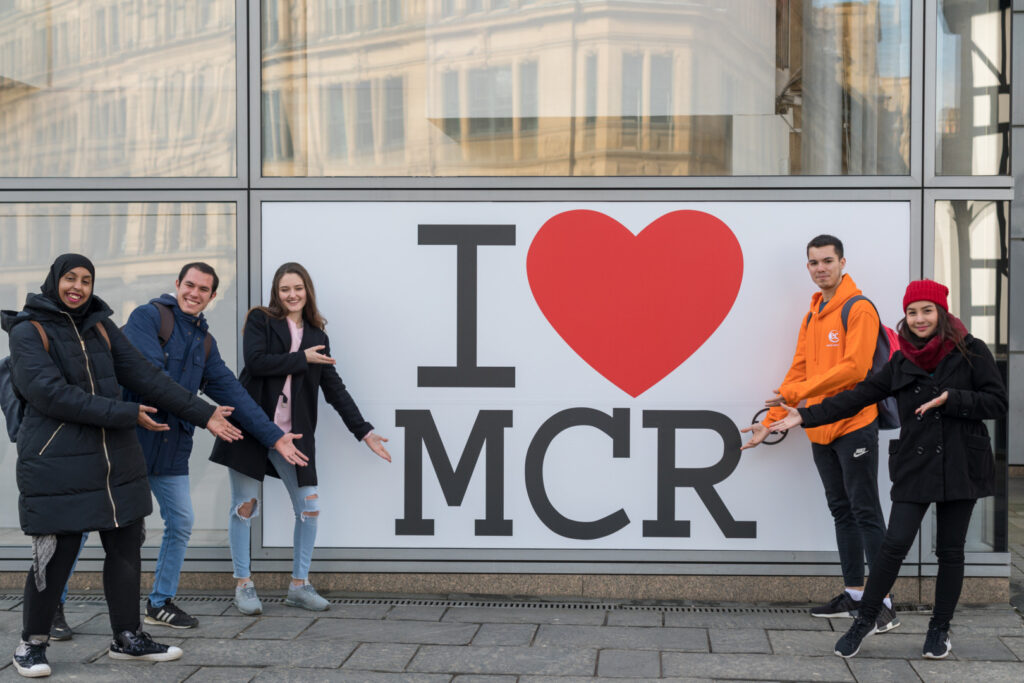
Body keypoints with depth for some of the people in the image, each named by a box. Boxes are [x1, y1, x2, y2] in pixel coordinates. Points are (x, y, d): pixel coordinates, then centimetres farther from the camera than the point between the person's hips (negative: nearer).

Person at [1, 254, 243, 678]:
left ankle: (128, 638, 23)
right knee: (55, 556, -3)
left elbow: (145, 376, 8)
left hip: (116, 461, 6)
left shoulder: (100, 327, 11)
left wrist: (202, 414, 2)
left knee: (126, 549, 9)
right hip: (57, 464, -6)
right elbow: (49, 393, -18)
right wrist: (125, 414, -19)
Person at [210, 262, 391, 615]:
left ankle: (299, 585, 15)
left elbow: (334, 388, 12)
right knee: (245, 506, 3)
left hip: (293, 433, 4)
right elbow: (256, 361, -16)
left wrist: (364, 431, 7)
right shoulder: (259, 320, 1)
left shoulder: (317, 336, 13)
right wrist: (302, 359, -11)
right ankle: (243, 585, 15)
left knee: (309, 507, 1)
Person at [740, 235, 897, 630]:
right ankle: (853, 595, 21)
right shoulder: (813, 314, 15)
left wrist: (798, 392, -17)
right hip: (821, 431, 8)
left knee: (865, 512, -7)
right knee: (841, 512, 13)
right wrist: (771, 420, 14)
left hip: (854, 427, -8)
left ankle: (883, 603, -3)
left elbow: (854, 367, -19)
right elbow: (799, 370, 18)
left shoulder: (858, 309, -10)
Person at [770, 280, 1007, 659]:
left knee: (950, 550, 6)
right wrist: (805, 416, 2)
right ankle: (865, 620, 9)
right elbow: (858, 397, 7)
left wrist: (951, 399, -18)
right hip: (915, 467, 2)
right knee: (894, 544, -5)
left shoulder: (970, 351, -3)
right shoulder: (902, 362, 6)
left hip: (961, 467, -1)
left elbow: (998, 403, -5)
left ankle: (940, 629, 20)